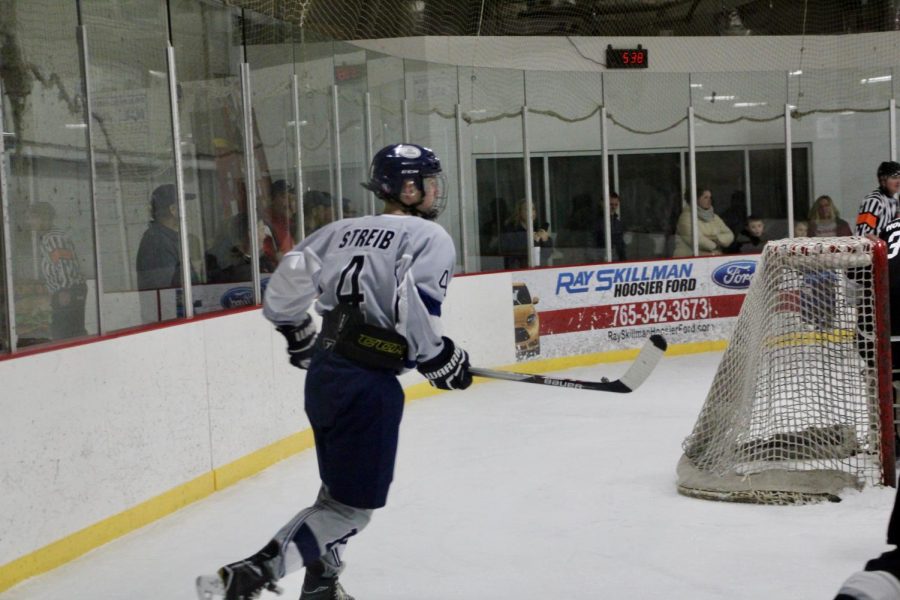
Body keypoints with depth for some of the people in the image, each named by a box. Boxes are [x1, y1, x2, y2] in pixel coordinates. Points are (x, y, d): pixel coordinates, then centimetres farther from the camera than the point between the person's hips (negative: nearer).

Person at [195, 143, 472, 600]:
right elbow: (412, 308, -21)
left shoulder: (344, 229, 14)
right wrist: (439, 359, -7)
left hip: (322, 373, 8)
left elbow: (285, 285, 10)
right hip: (368, 383, -8)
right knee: (352, 505, -2)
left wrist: (299, 336, 27)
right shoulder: (430, 237, -5)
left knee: (339, 488, 24)